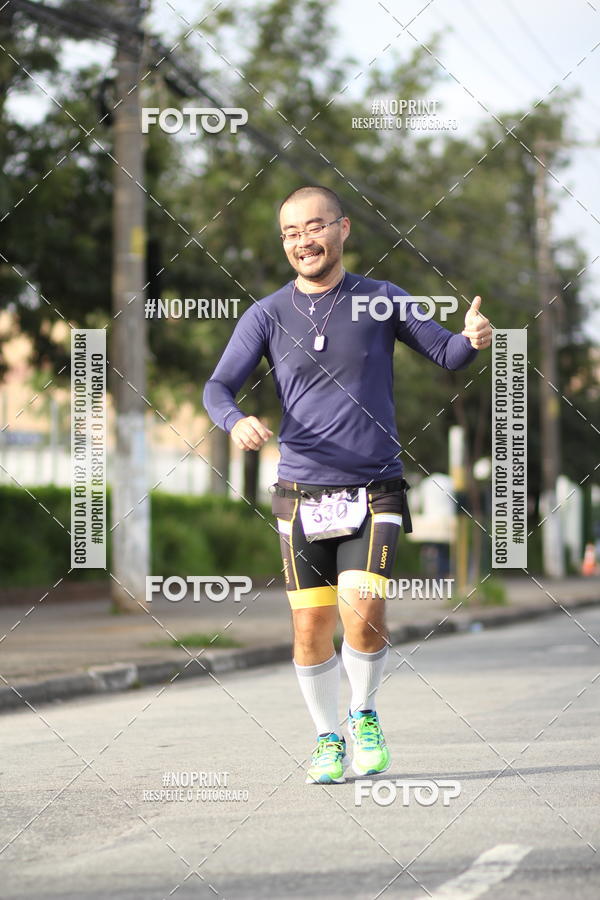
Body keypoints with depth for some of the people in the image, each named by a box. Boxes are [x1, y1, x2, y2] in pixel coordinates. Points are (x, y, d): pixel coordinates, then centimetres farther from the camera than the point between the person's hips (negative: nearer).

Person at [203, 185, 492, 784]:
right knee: (311, 630, 0)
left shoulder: (381, 300, 5)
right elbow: (218, 387, -2)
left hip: (374, 491, -1)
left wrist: (473, 337, -13)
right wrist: (236, 421, -25)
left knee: (363, 611, -17)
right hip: (302, 494, 1)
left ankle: (364, 715, 9)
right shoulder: (267, 315, 4)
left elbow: (446, 355, 11)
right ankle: (328, 740, 20)